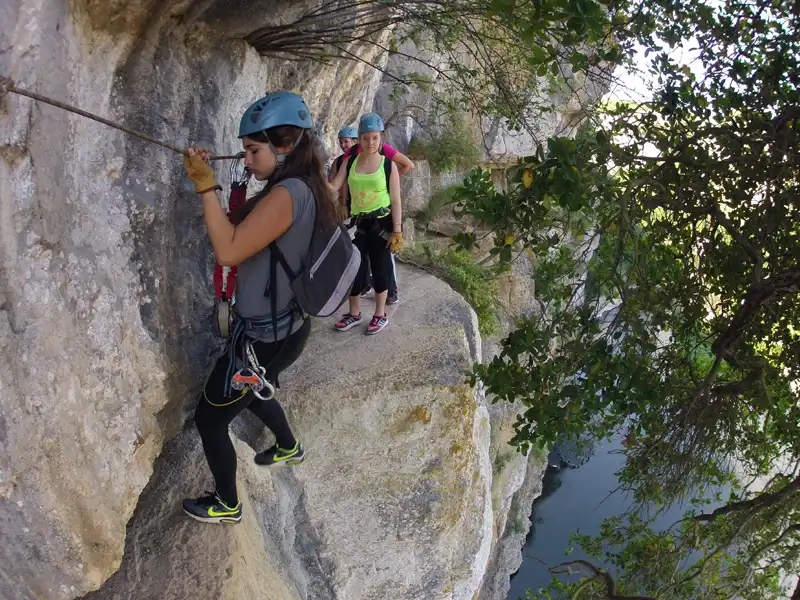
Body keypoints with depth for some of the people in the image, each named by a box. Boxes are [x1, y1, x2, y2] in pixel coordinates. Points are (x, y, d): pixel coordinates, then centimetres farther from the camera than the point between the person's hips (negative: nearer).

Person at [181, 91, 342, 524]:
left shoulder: (288, 194, -26)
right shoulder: (307, 189, 4)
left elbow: (228, 250, -29)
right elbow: (244, 239, 9)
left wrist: (206, 187, -24)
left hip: (263, 337, -10)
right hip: (286, 326, 10)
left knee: (209, 419, 9)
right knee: (251, 392, 36)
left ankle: (226, 505, 30)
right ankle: (289, 447, 61)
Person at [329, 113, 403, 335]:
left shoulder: (388, 165, -6)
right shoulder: (350, 162, 2)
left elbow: (396, 200, -6)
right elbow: (333, 187, -4)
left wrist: (397, 231, -11)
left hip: (381, 221, -3)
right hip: (358, 222, 3)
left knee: (380, 268, 6)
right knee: (353, 267, 6)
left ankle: (380, 315, 19)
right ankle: (354, 313, 22)